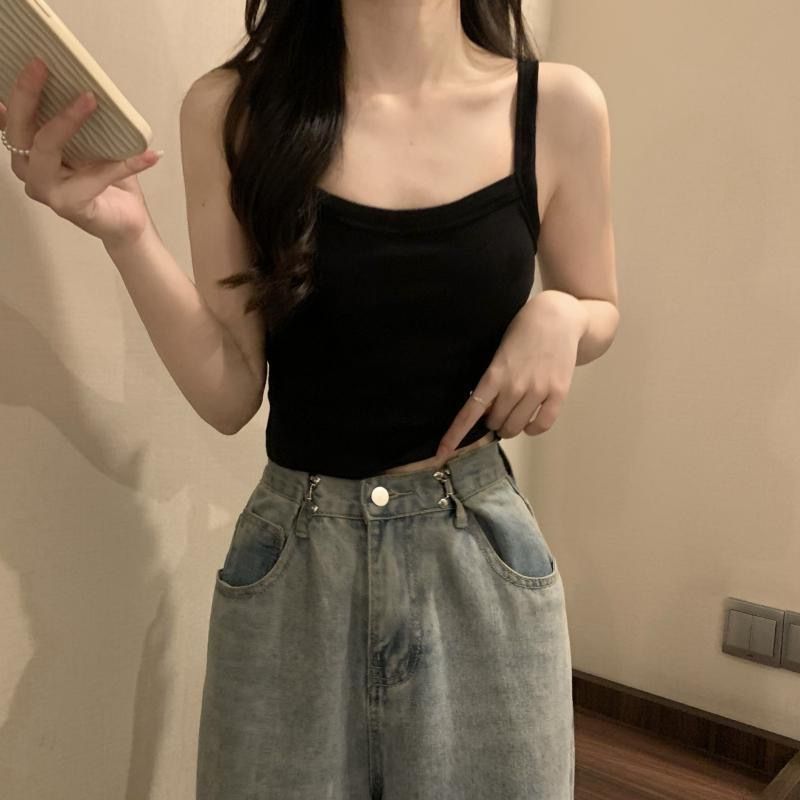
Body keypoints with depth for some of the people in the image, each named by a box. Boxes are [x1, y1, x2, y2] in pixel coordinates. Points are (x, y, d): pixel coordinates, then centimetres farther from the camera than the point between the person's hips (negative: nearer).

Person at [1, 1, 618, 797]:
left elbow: (600, 313, 10)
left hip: (480, 554, 1)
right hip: (293, 559, 0)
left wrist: (558, 316, -13)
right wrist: (123, 230, -19)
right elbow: (230, 397, -6)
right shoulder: (233, 108, -6)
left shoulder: (556, 105, -5)